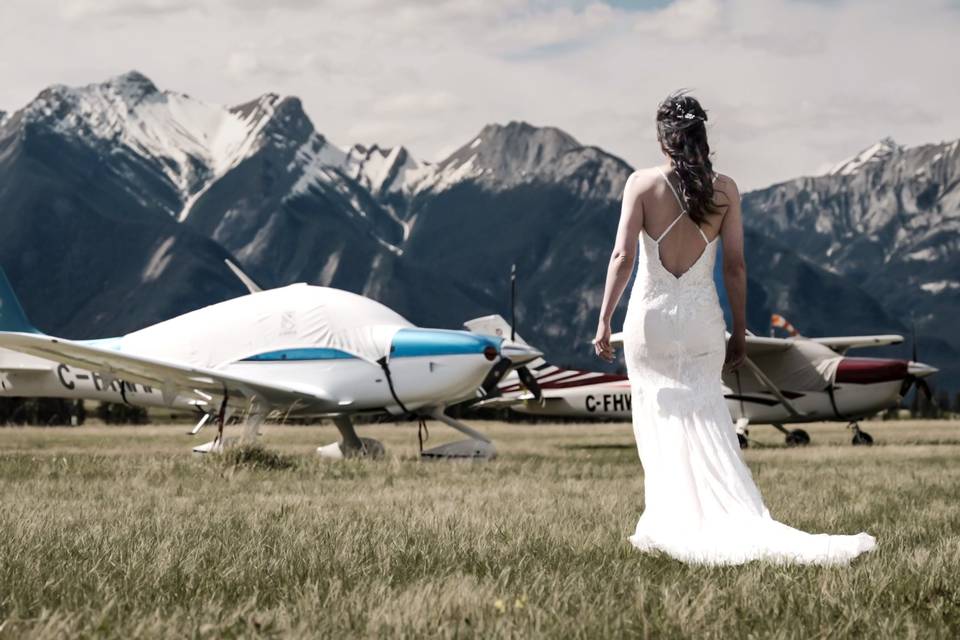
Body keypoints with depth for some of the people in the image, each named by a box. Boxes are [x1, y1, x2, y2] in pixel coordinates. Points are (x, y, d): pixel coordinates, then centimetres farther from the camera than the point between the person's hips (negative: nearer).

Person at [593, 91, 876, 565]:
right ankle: (743, 524, -1)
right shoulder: (724, 189, -1)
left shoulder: (642, 184, -6)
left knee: (660, 426, 10)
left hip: (651, 316, -1)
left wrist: (604, 319, -6)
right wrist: (739, 334, 8)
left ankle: (664, 528, 11)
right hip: (702, 321, 1)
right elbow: (735, 266, 0)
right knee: (706, 425, 6)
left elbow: (622, 255, -11)